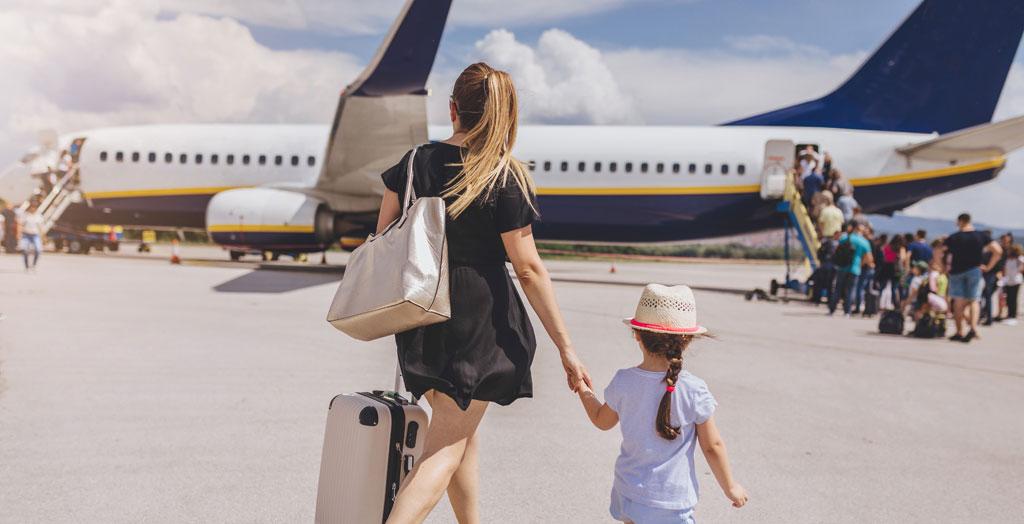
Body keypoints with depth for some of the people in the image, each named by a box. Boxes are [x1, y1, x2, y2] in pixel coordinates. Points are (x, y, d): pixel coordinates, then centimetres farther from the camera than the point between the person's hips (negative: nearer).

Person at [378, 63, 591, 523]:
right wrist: (565, 347, -7)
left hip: (422, 320, 5)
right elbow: (528, 270, -13)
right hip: (478, 322, -5)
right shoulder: (508, 180, -11)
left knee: (462, 434, 23)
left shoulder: (415, 162, 1)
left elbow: (383, 240, 6)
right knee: (446, 449, 1)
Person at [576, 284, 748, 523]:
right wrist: (730, 487, 7)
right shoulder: (694, 390, -18)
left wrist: (582, 389, 25)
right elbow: (712, 447, -8)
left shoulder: (623, 381, -9)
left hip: (626, 493, 4)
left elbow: (602, 421, 9)